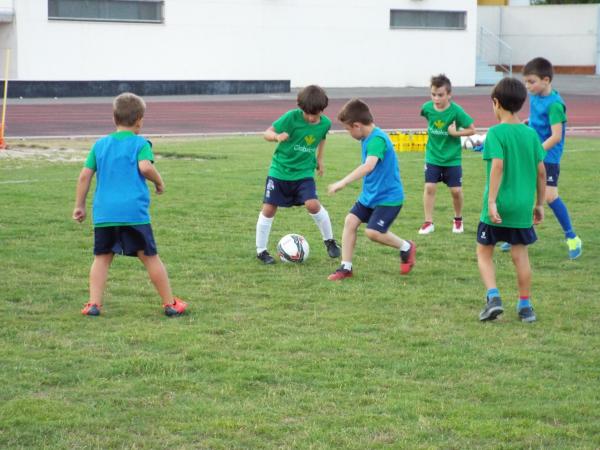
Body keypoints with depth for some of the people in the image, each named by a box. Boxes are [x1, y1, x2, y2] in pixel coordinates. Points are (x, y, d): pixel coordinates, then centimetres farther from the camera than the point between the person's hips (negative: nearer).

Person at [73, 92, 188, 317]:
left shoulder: (100, 144, 13)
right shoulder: (140, 143, 1)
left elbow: (85, 175, 10)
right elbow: (145, 167, -17)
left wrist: (79, 205, 17)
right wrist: (159, 181, 2)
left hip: (103, 212, 3)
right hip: (134, 212, -3)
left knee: (102, 257, 11)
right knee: (150, 256, 4)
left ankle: (94, 303, -1)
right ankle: (170, 304, 11)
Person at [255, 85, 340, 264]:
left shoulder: (325, 123, -7)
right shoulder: (292, 117, -19)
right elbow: (267, 133, -16)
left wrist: (319, 158, 19)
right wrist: (277, 136, -37)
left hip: (304, 172, 1)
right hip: (280, 170, -1)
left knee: (312, 204, -18)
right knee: (268, 209, 0)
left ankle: (329, 241, 5)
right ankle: (261, 250, 16)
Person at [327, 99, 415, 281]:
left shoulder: (377, 139, -24)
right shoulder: (367, 138, 6)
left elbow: (369, 166, -40)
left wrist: (343, 182, -44)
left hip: (388, 197, -9)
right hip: (369, 194, 9)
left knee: (373, 232, -15)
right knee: (350, 221, -2)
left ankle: (406, 247, 11)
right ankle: (345, 267, 4)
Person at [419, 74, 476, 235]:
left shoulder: (456, 111, -19)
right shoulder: (427, 107, -11)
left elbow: (472, 129, -12)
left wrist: (455, 133, -24)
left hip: (452, 158, -2)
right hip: (433, 156, 2)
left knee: (456, 190, 3)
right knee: (429, 187, -6)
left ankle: (458, 220, 28)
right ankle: (428, 222, 4)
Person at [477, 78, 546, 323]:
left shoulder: (496, 133, -10)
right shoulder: (531, 134, 6)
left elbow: (497, 165, -21)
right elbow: (541, 171, 7)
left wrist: (491, 201, -21)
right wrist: (539, 203, 16)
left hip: (498, 207, -4)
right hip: (523, 207, 4)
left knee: (484, 252, 11)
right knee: (520, 254, 12)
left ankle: (493, 296, -5)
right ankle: (525, 305, 15)